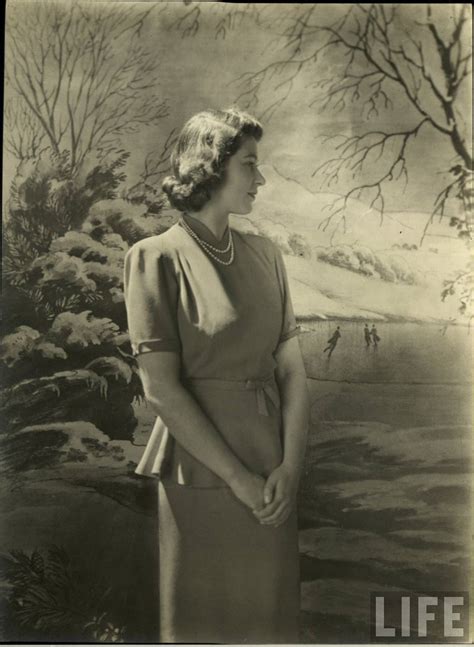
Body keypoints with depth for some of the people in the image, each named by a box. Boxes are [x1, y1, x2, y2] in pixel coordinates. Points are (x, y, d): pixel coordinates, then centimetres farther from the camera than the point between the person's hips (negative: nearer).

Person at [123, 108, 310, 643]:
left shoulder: (265, 254, 7)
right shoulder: (157, 257, -9)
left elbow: (292, 367, 3)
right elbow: (161, 388, -14)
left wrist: (290, 465, -9)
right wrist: (238, 477, -14)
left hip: (274, 469, 5)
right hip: (201, 471, -5)